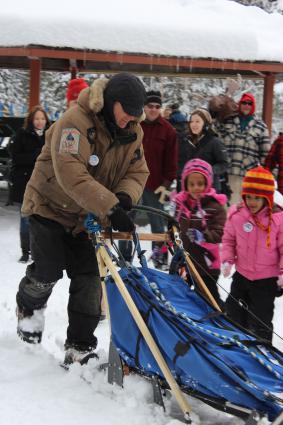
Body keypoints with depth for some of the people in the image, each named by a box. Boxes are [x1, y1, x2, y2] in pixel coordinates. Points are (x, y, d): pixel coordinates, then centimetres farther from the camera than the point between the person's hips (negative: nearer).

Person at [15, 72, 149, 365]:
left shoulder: (133, 132, -5)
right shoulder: (76, 122, -29)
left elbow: (138, 172, -6)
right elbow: (72, 175, -39)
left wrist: (124, 196, -30)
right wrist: (111, 209, -44)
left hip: (87, 216, 5)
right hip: (50, 206, -5)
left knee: (89, 277, -2)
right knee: (49, 269, -5)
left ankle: (79, 347, 6)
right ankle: (28, 307, 30)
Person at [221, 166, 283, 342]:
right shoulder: (236, 215, -10)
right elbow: (228, 240, 4)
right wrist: (227, 260, -8)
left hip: (267, 280, -4)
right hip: (241, 275, 4)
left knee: (260, 321, 4)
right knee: (235, 315, 19)